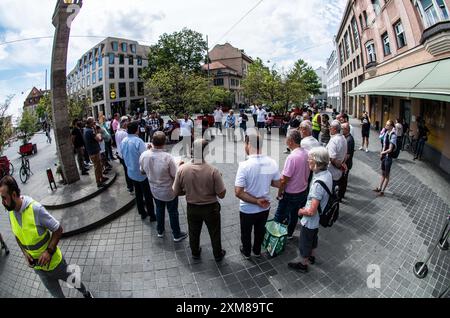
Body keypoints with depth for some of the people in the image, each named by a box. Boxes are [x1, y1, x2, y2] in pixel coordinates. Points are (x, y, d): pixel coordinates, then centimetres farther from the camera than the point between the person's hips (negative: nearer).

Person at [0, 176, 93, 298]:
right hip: (37, 265, 5)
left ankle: (86, 293, 49)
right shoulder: (11, 212, -10)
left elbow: (58, 230, -20)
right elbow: (17, 236, 7)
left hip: (52, 260, -5)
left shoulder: (36, 209, -30)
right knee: (56, 293, 22)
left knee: (71, 279, 21)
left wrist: (49, 251, -28)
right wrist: (25, 253, -7)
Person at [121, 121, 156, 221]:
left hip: (131, 172, 7)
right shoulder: (138, 141, -25)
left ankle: (142, 213, 32)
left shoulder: (123, 142, -1)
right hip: (142, 172, -7)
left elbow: (123, 155, 10)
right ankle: (152, 215, 18)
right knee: (148, 195, 7)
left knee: (138, 193, 20)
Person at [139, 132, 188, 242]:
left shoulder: (143, 155, -17)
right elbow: (175, 175, -20)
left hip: (154, 190, 4)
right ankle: (177, 235, 33)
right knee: (173, 212, 16)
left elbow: (142, 171, 0)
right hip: (169, 191, -4)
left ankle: (160, 231, 46)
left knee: (159, 209, 27)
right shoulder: (168, 157, -32)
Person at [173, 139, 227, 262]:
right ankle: (218, 255, 45)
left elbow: (176, 192, -7)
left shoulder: (182, 169, -19)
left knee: (194, 233, 27)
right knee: (215, 233, 23)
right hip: (211, 208, -2)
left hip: (192, 208, 2)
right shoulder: (213, 170, -27)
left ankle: (195, 253, 50)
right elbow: (222, 194, -19)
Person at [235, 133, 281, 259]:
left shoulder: (244, 165, -28)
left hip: (248, 209, -4)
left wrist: (256, 201, -19)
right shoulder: (272, 162, -14)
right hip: (265, 207, 4)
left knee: (246, 232, 24)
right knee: (260, 230, 28)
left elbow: (238, 192, -28)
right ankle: (257, 251, 51)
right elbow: (278, 184, -1)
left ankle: (246, 252, 48)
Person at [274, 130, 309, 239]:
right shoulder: (306, 154, -6)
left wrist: (279, 193, -10)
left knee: (280, 216, 13)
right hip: (303, 191, 7)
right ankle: (289, 234, 40)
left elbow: (284, 180, -24)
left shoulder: (292, 157, -29)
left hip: (290, 194, -7)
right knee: (294, 214, 23)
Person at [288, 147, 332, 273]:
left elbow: (311, 211, -34)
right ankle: (312, 257, 54)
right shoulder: (327, 173, -10)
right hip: (319, 217, 8)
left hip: (310, 220, -8)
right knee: (313, 238, 31)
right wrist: (307, 207, 10)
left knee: (305, 243, 16)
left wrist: (301, 211, -13)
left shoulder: (318, 183, -38)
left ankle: (303, 265, 40)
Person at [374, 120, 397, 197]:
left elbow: (390, 149, -20)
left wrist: (382, 152, -6)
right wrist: (382, 153, 0)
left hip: (388, 157, -8)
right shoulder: (386, 133, 3)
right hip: (384, 156, 8)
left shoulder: (393, 136, -20)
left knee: (387, 175, 7)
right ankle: (379, 188, 33)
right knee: (383, 173, 20)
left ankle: (382, 191, 16)